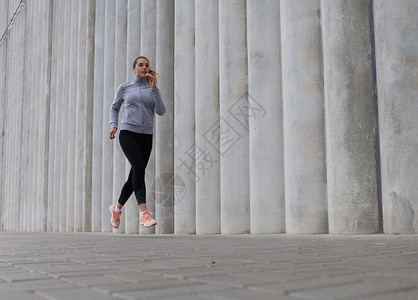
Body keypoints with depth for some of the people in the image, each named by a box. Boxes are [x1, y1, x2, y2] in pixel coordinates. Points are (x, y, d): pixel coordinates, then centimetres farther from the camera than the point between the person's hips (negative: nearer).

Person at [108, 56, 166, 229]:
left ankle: (117, 208, 27)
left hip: (146, 136, 3)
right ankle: (143, 212, -27)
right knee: (139, 167, -24)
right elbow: (114, 107, 23)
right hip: (128, 133, -3)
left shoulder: (152, 89, 12)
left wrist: (154, 88, -6)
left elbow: (161, 111, -2)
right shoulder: (124, 88, 9)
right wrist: (113, 125, 8)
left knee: (135, 175, 6)